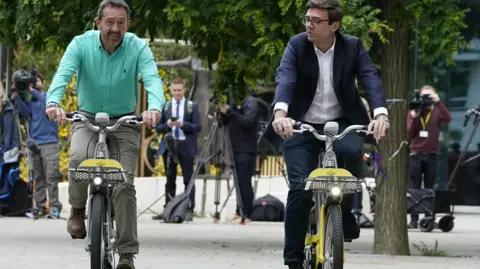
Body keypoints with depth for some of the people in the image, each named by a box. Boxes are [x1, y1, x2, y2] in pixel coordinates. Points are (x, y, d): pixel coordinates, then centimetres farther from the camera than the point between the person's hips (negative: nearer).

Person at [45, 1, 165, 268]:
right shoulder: (82, 44, -12)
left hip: (124, 123, 0)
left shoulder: (138, 48, -13)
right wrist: (53, 102, -47)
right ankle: (77, 210, -4)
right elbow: (63, 74, -26)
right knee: (79, 157, -32)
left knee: (124, 185, -10)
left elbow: (152, 79, -27)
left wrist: (155, 107, -49)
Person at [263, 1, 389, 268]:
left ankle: (345, 213, -8)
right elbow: (285, 79, -23)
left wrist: (380, 114, -38)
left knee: (352, 150, -33)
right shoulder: (297, 45, -8)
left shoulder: (353, 47, -5)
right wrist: (280, 113, -44)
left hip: (340, 123, 1)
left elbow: (371, 78, -18)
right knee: (300, 189, -12)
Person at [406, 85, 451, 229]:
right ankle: (413, 219, -3)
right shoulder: (412, 113, 10)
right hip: (415, 155, 1)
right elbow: (409, 134, 2)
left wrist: (438, 102, -21)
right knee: (414, 189, -2)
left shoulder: (437, 112, 7)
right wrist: (414, 118, -10)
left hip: (431, 155, -1)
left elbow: (448, 119, -15)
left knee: (430, 189, -2)